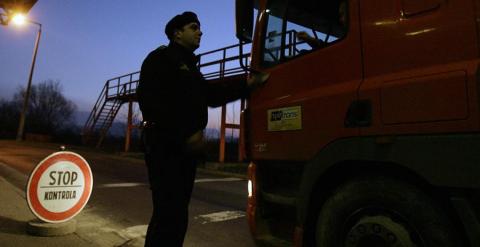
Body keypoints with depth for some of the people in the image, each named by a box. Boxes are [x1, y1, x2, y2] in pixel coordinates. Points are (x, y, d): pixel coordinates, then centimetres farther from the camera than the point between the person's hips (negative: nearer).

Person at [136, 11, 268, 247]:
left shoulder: (189, 66, 26)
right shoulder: (161, 58, -2)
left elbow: (212, 95, 18)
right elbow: (150, 100, -15)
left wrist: (247, 84, 8)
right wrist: (186, 134, -19)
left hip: (186, 146, 9)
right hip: (165, 144, -9)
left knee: (173, 212, 13)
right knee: (171, 213, -12)